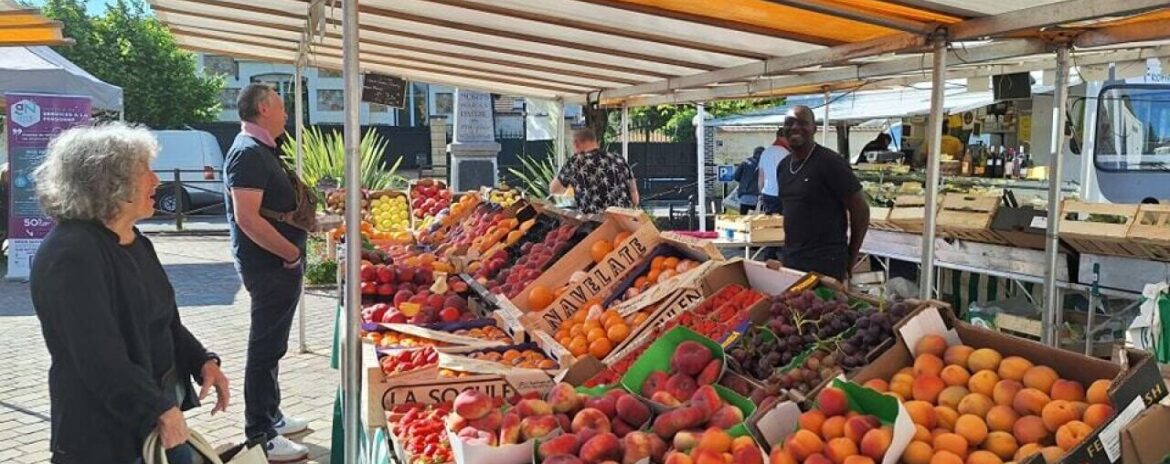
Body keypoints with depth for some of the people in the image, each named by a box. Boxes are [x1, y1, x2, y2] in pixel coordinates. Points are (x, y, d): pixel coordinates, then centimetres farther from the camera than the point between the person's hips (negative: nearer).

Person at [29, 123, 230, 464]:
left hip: (162, 405, 9)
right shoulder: (71, 254, -20)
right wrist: (160, 410, -23)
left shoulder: (136, 243, 9)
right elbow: (99, 355, -26)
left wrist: (202, 361, 0)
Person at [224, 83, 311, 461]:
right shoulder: (248, 152, -17)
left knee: (270, 345, 19)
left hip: (279, 264, 11)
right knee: (266, 348, -4)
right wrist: (292, 253, -20)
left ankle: (271, 418, 32)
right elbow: (247, 218, -25)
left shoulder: (262, 150, 15)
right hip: (270, 265, -11)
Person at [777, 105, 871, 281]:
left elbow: (861, 211, -11)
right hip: (789, 260, 7)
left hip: (825, 264, -7)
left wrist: (850, 260, -3)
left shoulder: (831, 163, -14)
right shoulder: (783, 166, 9)